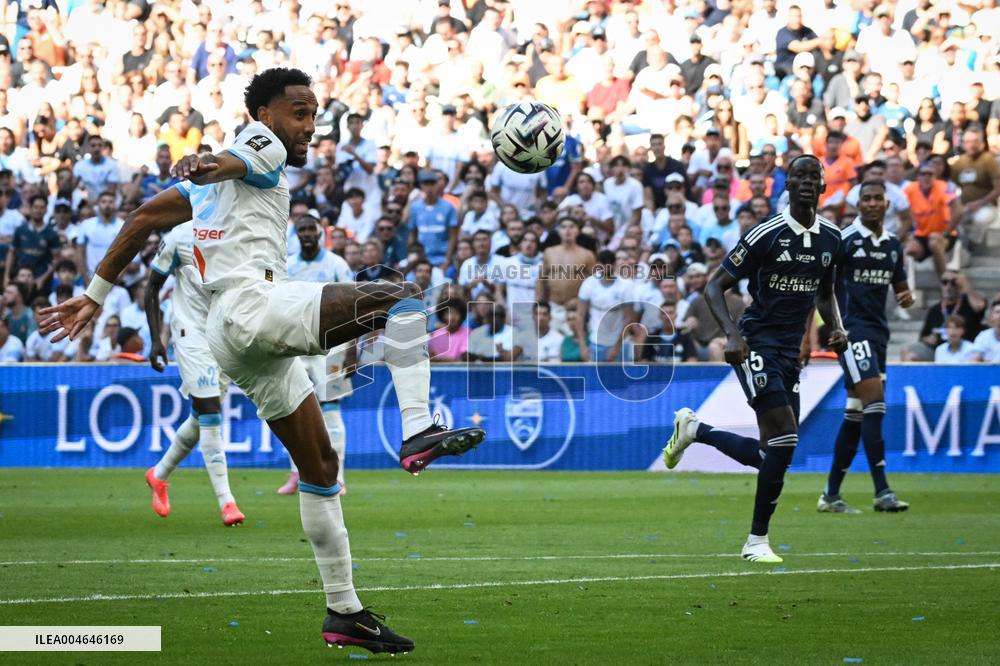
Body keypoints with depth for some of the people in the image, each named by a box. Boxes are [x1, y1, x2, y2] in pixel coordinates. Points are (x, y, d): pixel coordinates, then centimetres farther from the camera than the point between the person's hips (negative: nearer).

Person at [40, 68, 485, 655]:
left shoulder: (212, 184, 30)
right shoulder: (262, 145, 5)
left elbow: (145, 218, 27)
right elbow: (231, 163, -19)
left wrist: (96, 296, 28)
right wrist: (206, 167, -43)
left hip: (235, 340, 10)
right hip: (254, 304, -10)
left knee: (321, 466, 13)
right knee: (403, 297, -19)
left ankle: (344, 612, 13)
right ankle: (419, 432, -35)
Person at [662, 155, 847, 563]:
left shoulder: (831, 238, 8)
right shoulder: (766, 235, -11)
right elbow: (715, 287, -7)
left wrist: (836, 329, 4)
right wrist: (732, 333, -22)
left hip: (790, 350, 7)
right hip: (757, 343, -7)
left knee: (766, 454, 5)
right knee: (784, 441, -18)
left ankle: (693, 429, 32)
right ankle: (757, 541, -6)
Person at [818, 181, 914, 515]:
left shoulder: (893, 245, 13)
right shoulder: (843, 240, -7)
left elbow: (900, 285, 24)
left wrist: (907, 297, -1)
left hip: (877, 331, 7)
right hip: (851, 328, -7)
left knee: (856, 412, 8)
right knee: (875, 400, -18)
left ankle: (831, 494, 13)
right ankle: (882, 491, -19)